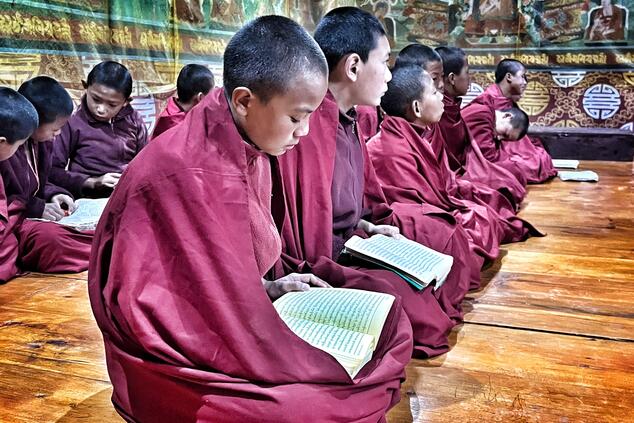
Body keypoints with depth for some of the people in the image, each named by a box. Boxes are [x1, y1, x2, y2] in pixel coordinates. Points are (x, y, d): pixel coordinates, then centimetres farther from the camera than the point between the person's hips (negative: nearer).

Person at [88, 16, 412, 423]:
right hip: (176, 365, -8)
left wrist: (270, 287, -2)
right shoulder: (194, 176, -29)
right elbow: (236, 329, -24)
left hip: (214, 326, 8)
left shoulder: (246, 151, -1)